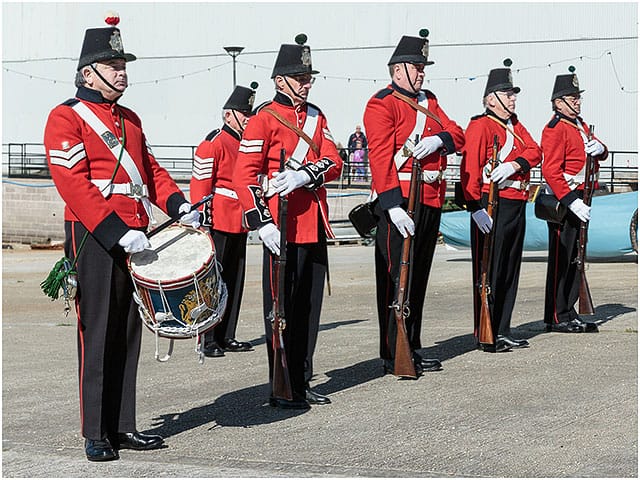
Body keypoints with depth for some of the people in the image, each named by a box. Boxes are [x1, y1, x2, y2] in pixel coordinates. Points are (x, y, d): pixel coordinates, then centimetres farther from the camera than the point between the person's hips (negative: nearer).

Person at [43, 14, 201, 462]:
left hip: (134, 236, 7)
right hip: (94, 238, -7)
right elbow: (74, 183, -15)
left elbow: (150, 169, 22)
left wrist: (179, 204, 3)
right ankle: (96, 434, 2)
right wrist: (117, 232, -22)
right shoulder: (66, 117, -6)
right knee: (97, 335, -4)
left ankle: (123, 426, 16)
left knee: (128, 334, 9)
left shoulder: (130, 119, 19)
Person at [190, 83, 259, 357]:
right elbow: (200, 184, -12)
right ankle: (208, 340, -1)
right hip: (218, 224, -8)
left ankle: (226, 337, 17)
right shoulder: (213, 144, -8)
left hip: (239, 224, 8)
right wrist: (202, 222, -17)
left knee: (234, 281, 10)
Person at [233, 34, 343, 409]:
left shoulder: (316, 117, 15)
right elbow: (245, 176, -11)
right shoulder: (264, 120, -6)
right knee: (282, 308, -2)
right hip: (283, 228, -7)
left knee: (309, 306, 12)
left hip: (314, 227, 7)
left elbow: (334, 163, 2)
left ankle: (302, 384, 22)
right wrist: (262, 223, -19)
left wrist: (303, 175, -18)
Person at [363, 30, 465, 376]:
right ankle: (394, 357, -2)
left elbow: (457, 135, 12)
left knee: (418, 277, 13)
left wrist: (439, 139, -13)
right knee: (396, 278, -6)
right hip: (400, 201, -8)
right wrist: (392, 205, -25)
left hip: (431, 201, 8)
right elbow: (380, 157, -16)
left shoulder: (428, 102, 19)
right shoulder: (382, 104, -7)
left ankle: (413, 350, 21)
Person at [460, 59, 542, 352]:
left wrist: (514, 165, -16)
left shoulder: (515, 125, 18)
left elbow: (534, 152, 5)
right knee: (489, 272, -5)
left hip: (517, 206, 9)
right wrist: (475, 207, -25)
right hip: (492, 206, -9)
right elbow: (470, 167, -16)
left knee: (510, 270, 12)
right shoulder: (480, 125, -8)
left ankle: (503, 332, 20)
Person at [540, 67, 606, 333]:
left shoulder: (580, 125, 17)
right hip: (564, 202, -9)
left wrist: (599, 148, -3)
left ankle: (569, 312, 19)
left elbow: (600, 153, 22)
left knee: (574, 259, 12)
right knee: (561, 259, -5)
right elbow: (551, 171, -20)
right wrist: (572, 201, -26)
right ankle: (557, 317, -1)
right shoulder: (555, 129, -12)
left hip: (579, 201, 9)